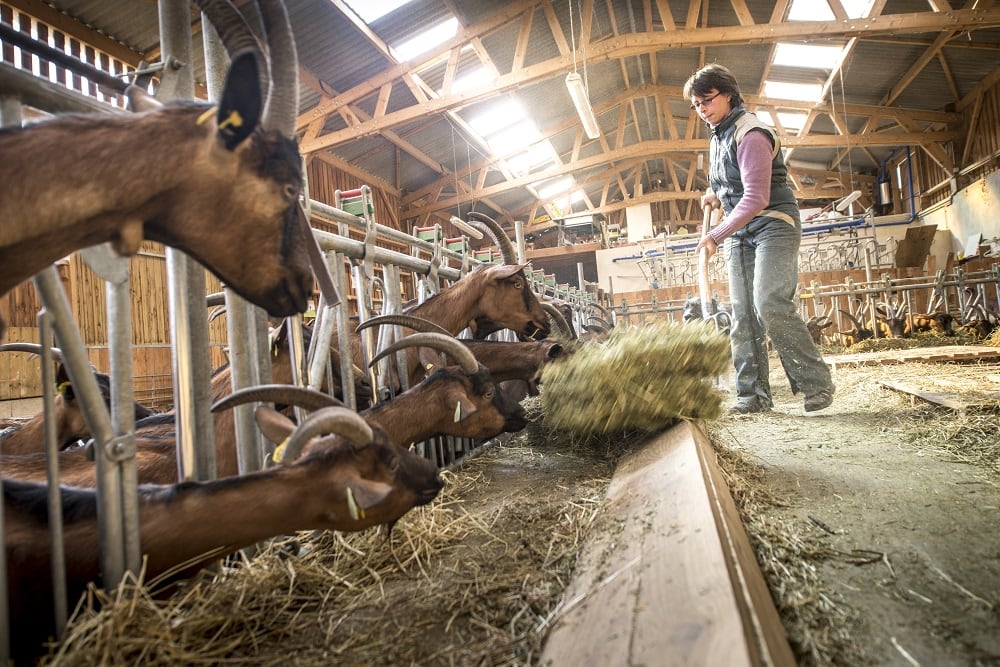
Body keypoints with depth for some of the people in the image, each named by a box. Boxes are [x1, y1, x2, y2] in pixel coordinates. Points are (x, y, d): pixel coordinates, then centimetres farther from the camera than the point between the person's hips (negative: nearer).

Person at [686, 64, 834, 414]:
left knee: (770, 305, -22)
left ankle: (816, 384, -9)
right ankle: (753, 394, 5)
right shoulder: (718, 136, 14)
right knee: (743, 316, 1)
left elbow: (756, 199, -24)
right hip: (740, 234, 8)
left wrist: (716, 235, -27)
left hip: (773, 224, -8)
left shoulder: (750, 135, -15)